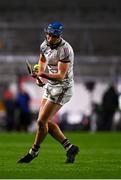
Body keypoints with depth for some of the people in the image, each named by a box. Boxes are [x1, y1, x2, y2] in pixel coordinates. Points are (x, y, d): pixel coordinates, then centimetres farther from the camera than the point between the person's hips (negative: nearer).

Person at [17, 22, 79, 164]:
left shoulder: (64, 50, -23)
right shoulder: (45, 44, 2)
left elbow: (61, 76, -27)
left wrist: (42, 75, -38)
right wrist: (39, 73, 9)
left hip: (62, 88, -9)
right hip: (50, 86, 9)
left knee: (42, 121, -9)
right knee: (45, 122, 7)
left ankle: (33, 152, 9)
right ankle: (69, 147, 13)